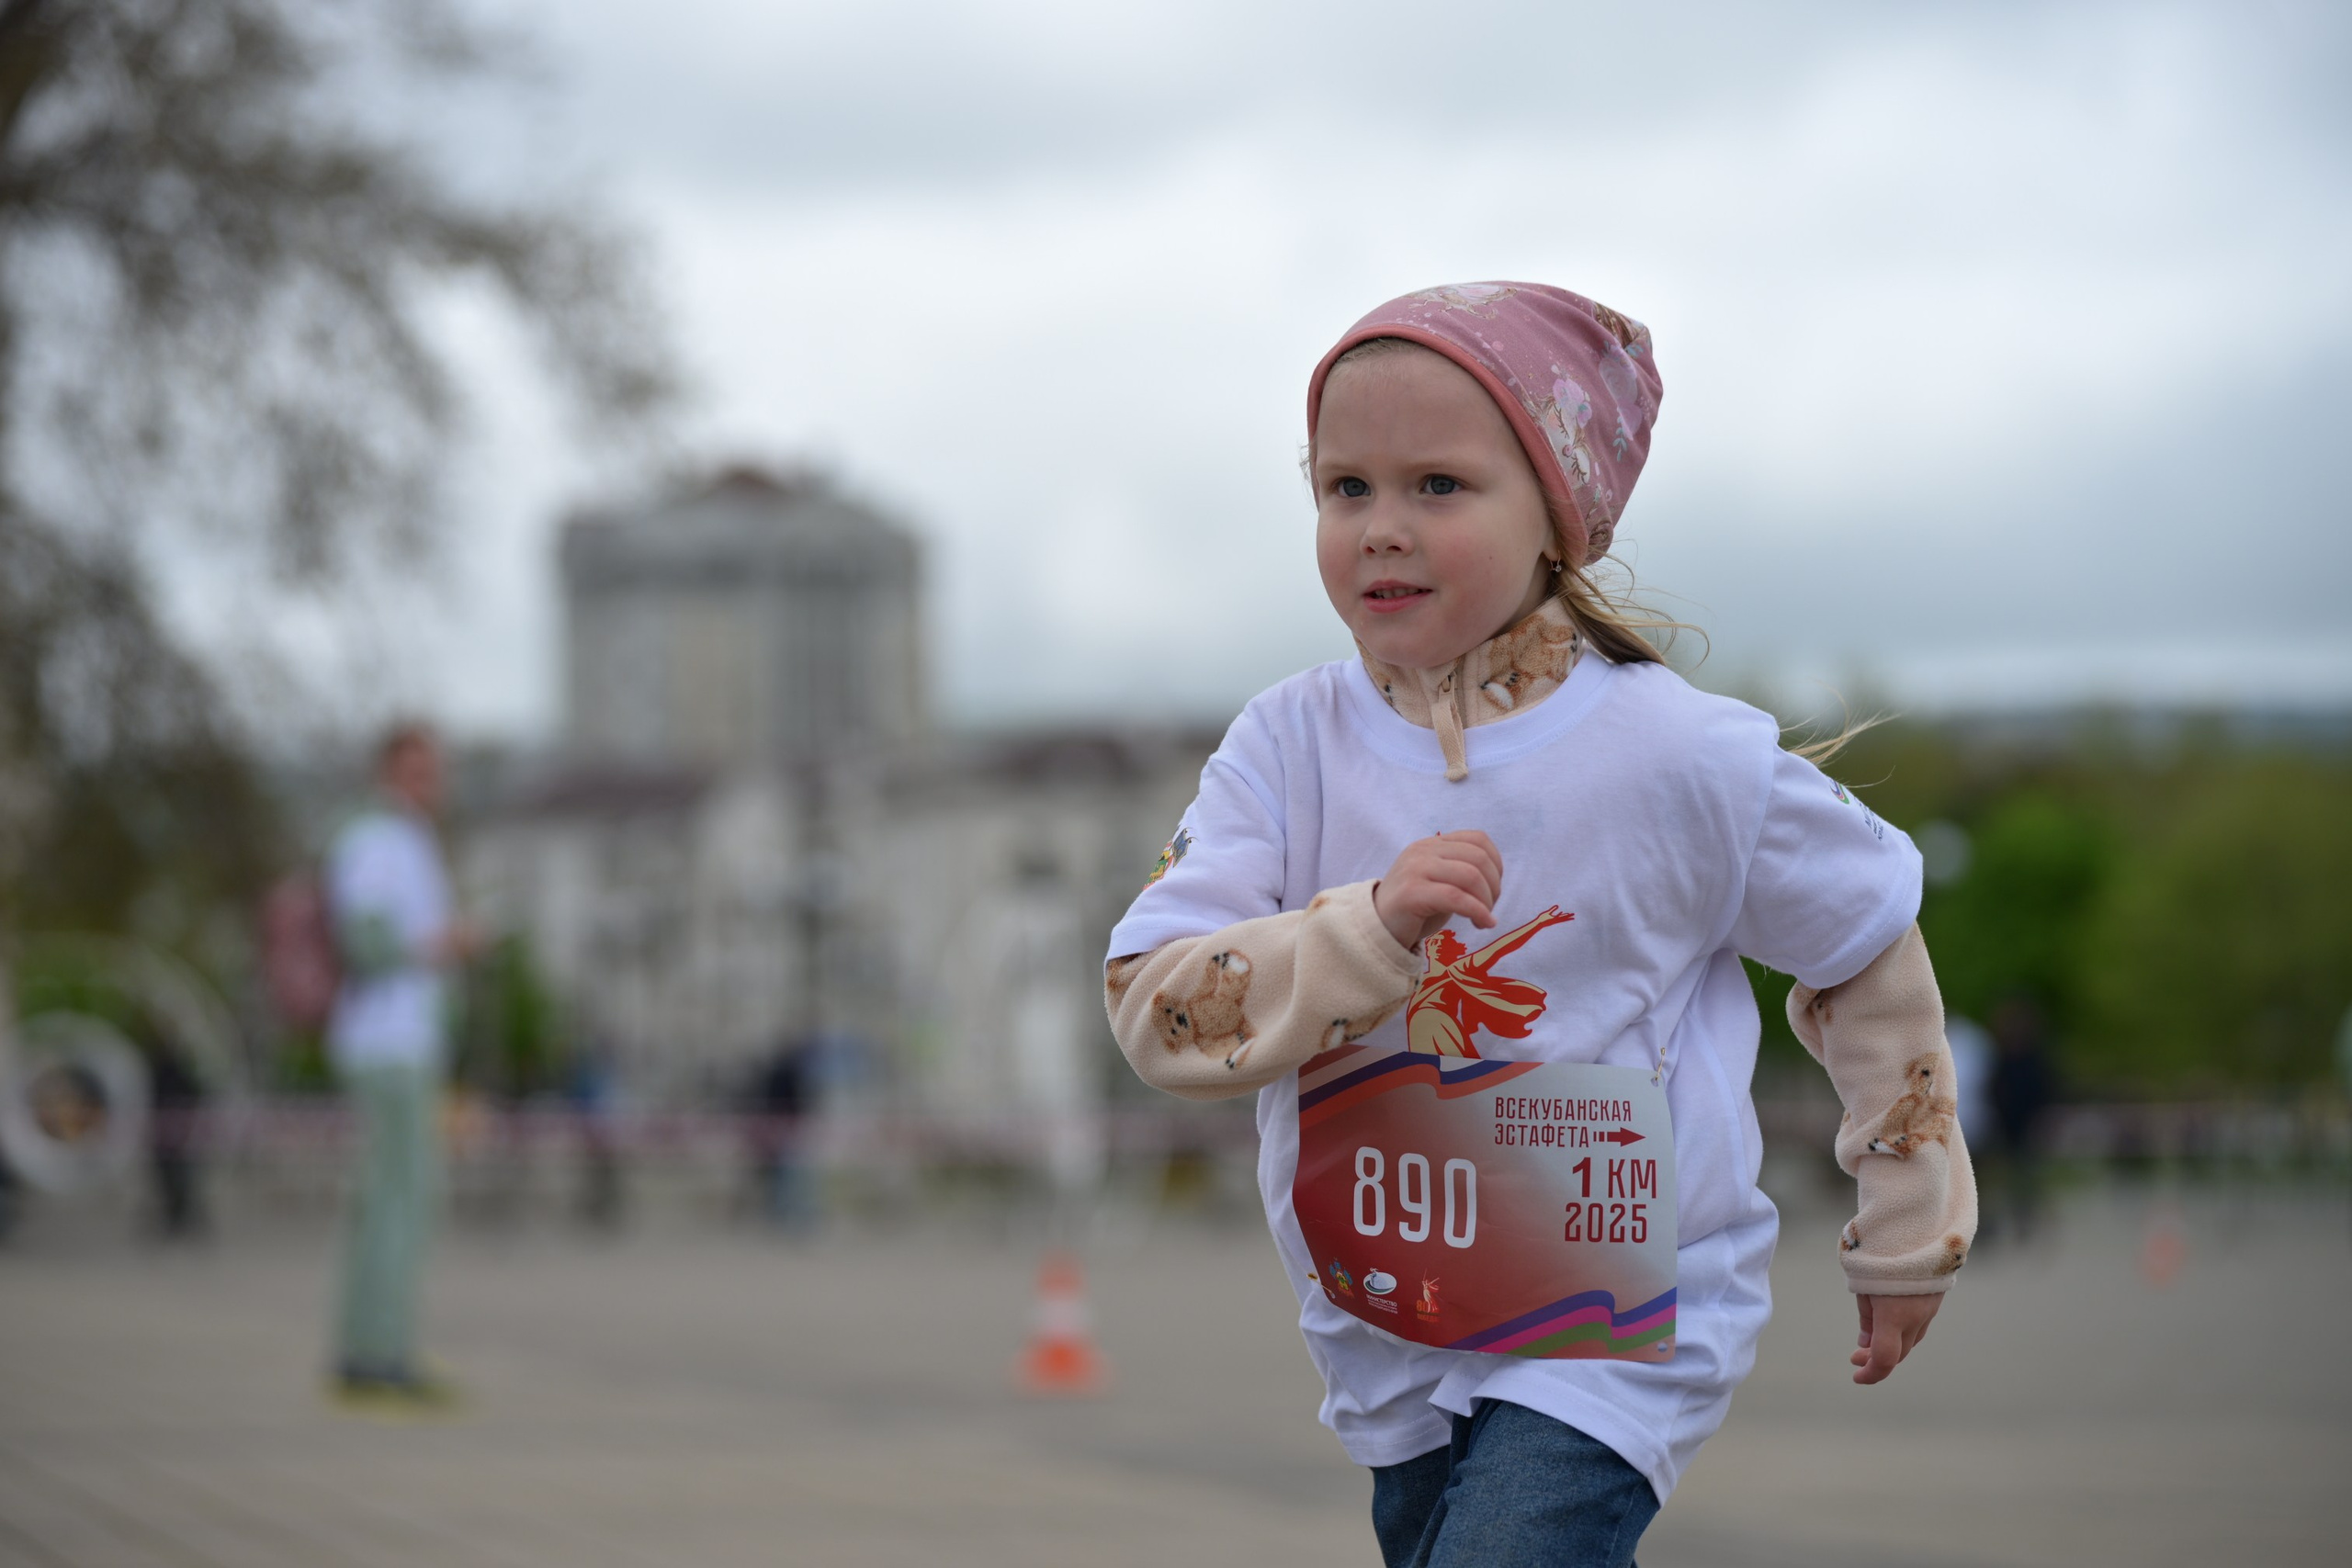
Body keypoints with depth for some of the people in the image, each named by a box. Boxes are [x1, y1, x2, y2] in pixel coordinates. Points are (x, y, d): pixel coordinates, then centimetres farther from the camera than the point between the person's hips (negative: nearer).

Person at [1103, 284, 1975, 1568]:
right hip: (1388, 1337, 4)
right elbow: (1155, 1010, -16)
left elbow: (1868, 943, 2)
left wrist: (1910, 1234, 9)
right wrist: (1369, 927, -32)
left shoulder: (1680, 762, -14)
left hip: (1616, 1330, -4)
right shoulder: (1290, 750, -8)